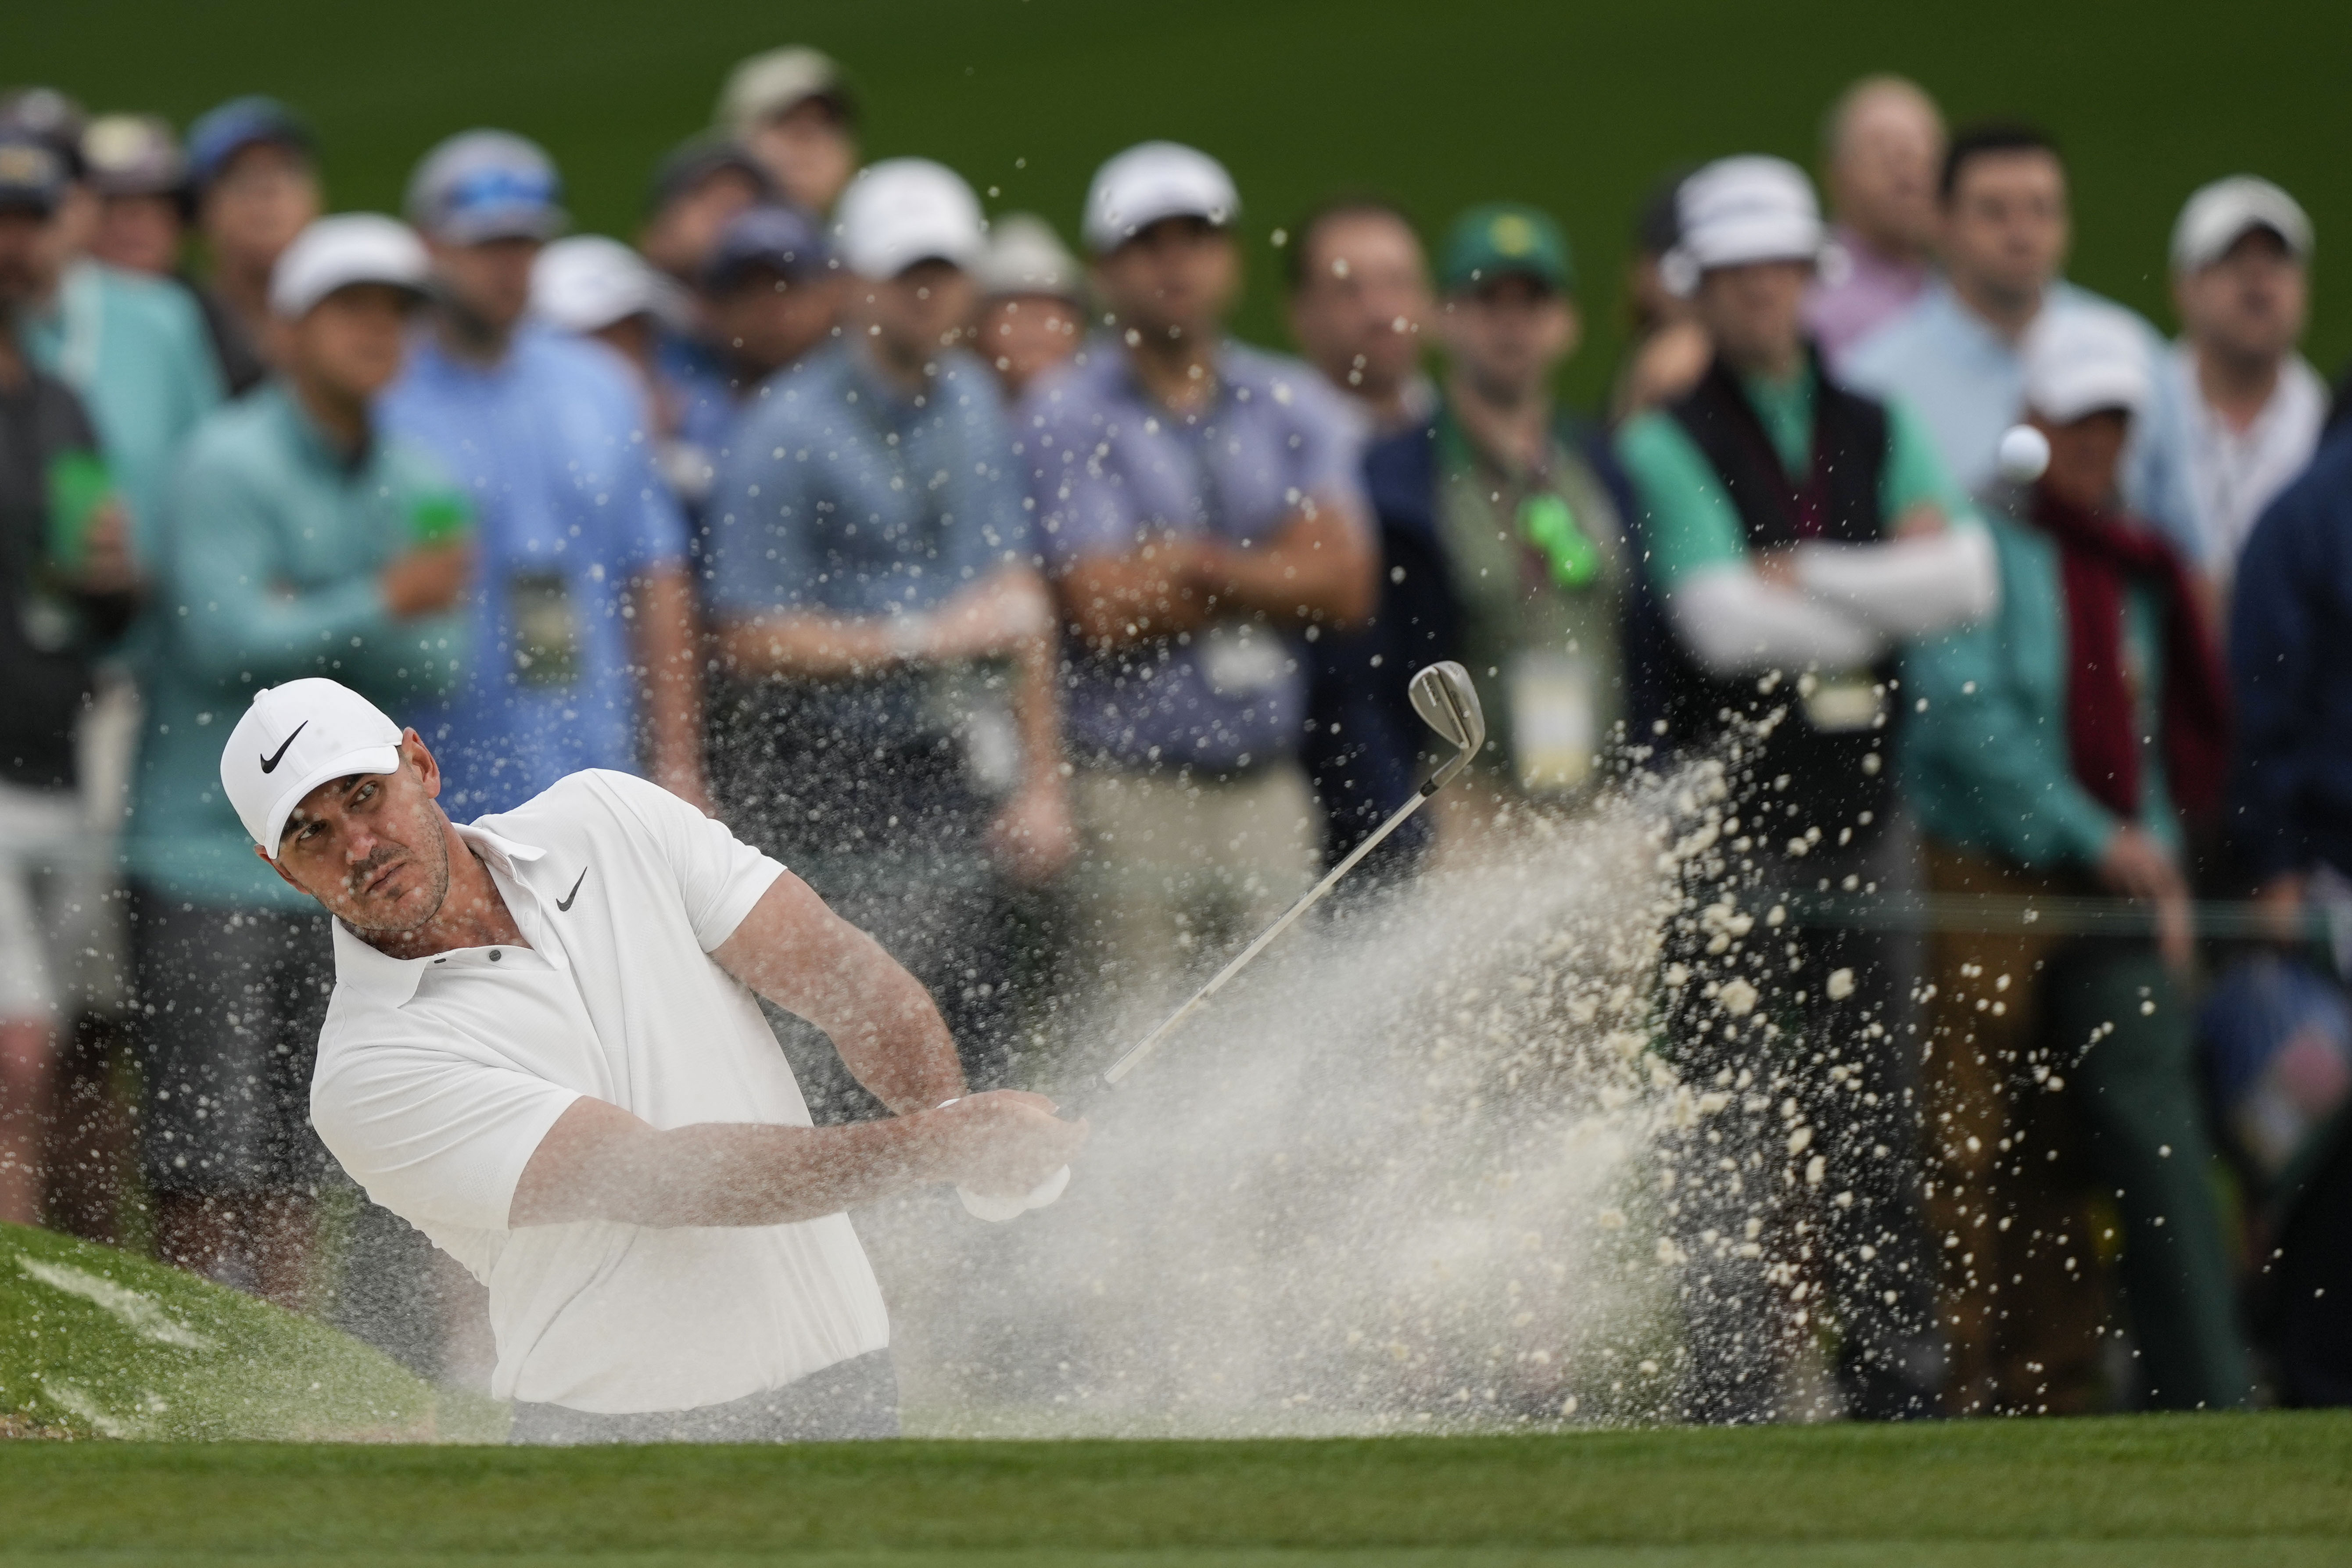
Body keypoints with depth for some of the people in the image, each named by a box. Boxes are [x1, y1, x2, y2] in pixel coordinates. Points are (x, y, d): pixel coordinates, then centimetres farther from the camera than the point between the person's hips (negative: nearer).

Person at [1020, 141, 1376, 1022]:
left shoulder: (1292, 407, 11)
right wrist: (1267, 572, -4)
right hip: (1132, 790, -4)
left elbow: (1344, 584, -1)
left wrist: (1198, 564, -10)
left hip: (1268, 787, 4)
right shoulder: (1064, 418, -2)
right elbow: (1105, 609, -12)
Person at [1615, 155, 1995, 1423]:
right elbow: (1724, 618, -16)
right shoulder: (1666, 442, -3)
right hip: (1728, 815, -5)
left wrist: (1809, 576, -11)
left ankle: (1893, 1368, 13)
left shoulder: (1873, 429, 13)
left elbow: (1968, 575, -2)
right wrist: (1891, 591, -7)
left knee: (1872, 1107, 8)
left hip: (1860, 808, 5)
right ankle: (1731, 1387, -9)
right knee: (1736, 1128, -9)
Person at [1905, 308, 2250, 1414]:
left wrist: (2162, 860, 10)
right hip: (1982, 879, -6)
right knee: (1974, 1151, -3)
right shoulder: (1981, 541, -5)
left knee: (2158, 1134, -5)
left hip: (2108, 895, 6)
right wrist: (2097, 837, -17)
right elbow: (1963, 715, -15)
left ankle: (2206, 1395, -8)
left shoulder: (2132, 566, 17)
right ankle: (1970, 1393, 3)